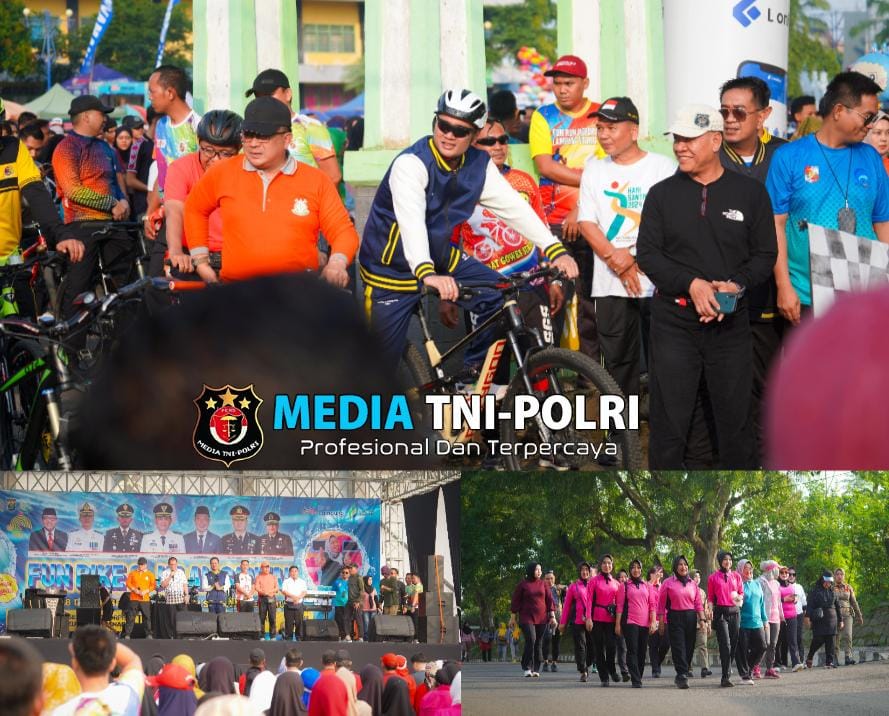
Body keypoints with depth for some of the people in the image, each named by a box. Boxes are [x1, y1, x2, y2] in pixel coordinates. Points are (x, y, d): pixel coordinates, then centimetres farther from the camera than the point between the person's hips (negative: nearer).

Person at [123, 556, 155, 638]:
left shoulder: (150, 574, 7)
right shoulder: (132, 573, 8)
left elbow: (154, 585, 3)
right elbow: (128, 583, 4)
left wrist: (146, 591, -11)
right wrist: (135, 590, -11)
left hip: (145, 599, 0)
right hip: (134, 599, 0)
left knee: (147, 617, 0)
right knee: (130, 617, -4)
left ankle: (148, 634, 8)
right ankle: (127, 634, -3)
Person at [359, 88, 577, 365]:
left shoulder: (479, 166, -6)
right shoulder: (411, 163, -25)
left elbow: (514, 207, -9)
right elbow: (411, 222, -40)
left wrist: (556, 251, -23)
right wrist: (427, 274, -56)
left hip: (440, 258, 5)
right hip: (392, 268, -5)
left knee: (502, 299, -14)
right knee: (384, 365, -4)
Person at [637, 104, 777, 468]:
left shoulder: (750, 192, 4)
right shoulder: (662, 194, 6)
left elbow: (765, 253, 5)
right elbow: (647, 254, 0)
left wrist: (736, 285, -15)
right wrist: (691, 284, -15)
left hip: (731, 323, 0)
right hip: (674, 320, 0)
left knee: (735, 419, 6)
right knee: (669, 424, 0)